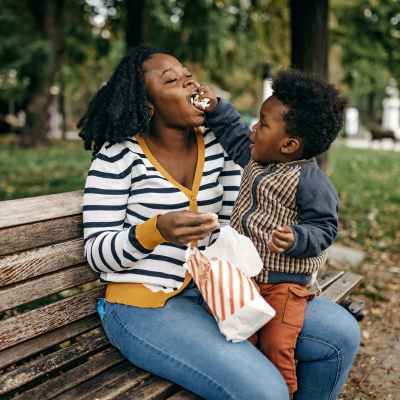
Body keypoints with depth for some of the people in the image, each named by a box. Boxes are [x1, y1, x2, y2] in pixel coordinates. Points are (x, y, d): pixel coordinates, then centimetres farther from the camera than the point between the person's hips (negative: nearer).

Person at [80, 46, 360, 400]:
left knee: (341, 332, -3)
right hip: (144, 305, -5)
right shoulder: (118, 156, -10)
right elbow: (96, 252, -11)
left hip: (211, 290, 6)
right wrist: (157, 231, -29)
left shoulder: (217, 144, 5)